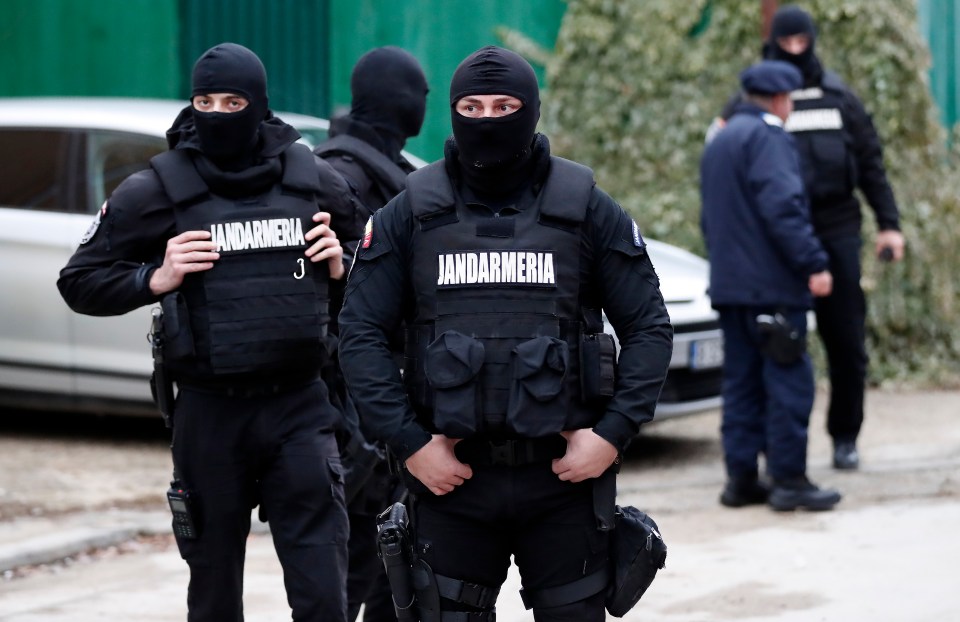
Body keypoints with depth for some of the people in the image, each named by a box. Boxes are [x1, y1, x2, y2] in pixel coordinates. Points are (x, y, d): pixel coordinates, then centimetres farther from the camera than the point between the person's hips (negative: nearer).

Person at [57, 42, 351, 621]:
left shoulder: (314, 180, 5)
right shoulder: (158, 189, 0)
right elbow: (80, 281, 4)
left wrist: (340, 265, -2)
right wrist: (155, 279, -12)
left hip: (299, 407, 1)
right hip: (210, 415, 0)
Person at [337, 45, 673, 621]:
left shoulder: (588, 209, 1)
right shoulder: (411, 213, 3)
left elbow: (649, 329, 2)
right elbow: (362, 332, 1)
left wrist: (615, 433, -9)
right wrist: (408, 443, -8)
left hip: (564, 473, 0)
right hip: (449, 475, 1)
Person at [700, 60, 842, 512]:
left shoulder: (720, 142, 20)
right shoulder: (767, 137, -10)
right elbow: (782, 207, -21)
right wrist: (814, 263, -21)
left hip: (730, 284, 9)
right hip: (772, 284, -9)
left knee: (742, 383, 10)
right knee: (789, 381, -7)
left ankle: (741, 478, 10)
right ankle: (788, 479, -8)